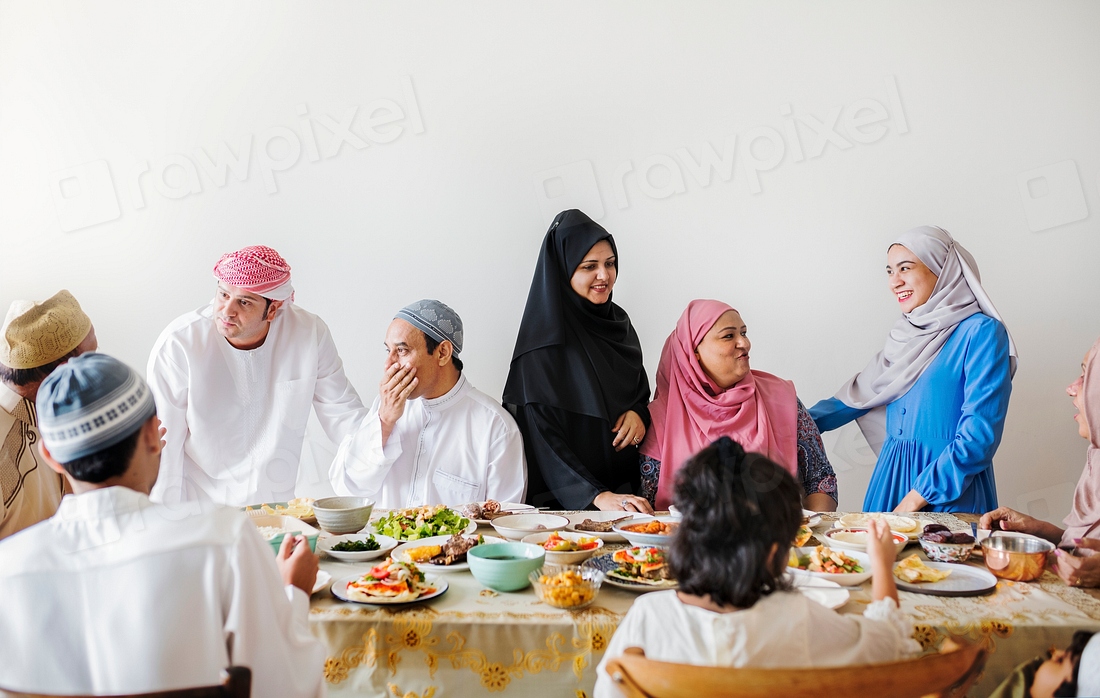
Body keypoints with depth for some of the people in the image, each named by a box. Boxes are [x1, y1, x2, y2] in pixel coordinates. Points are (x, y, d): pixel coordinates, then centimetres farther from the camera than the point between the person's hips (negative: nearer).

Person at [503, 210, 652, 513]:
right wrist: (597, 496, -23)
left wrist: (639, 413, -2)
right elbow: (542, 434, -13)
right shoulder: (543, 341, -9)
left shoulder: (618, 321, 9)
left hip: (624, 485, 5)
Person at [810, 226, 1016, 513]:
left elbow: (980, 434, -17)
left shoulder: (981, 333, -11)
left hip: (950, 492, -6)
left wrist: (915, 499, -18)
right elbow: (860, 392, 17)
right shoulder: (906, 334, 9)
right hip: (893, 476, 6)